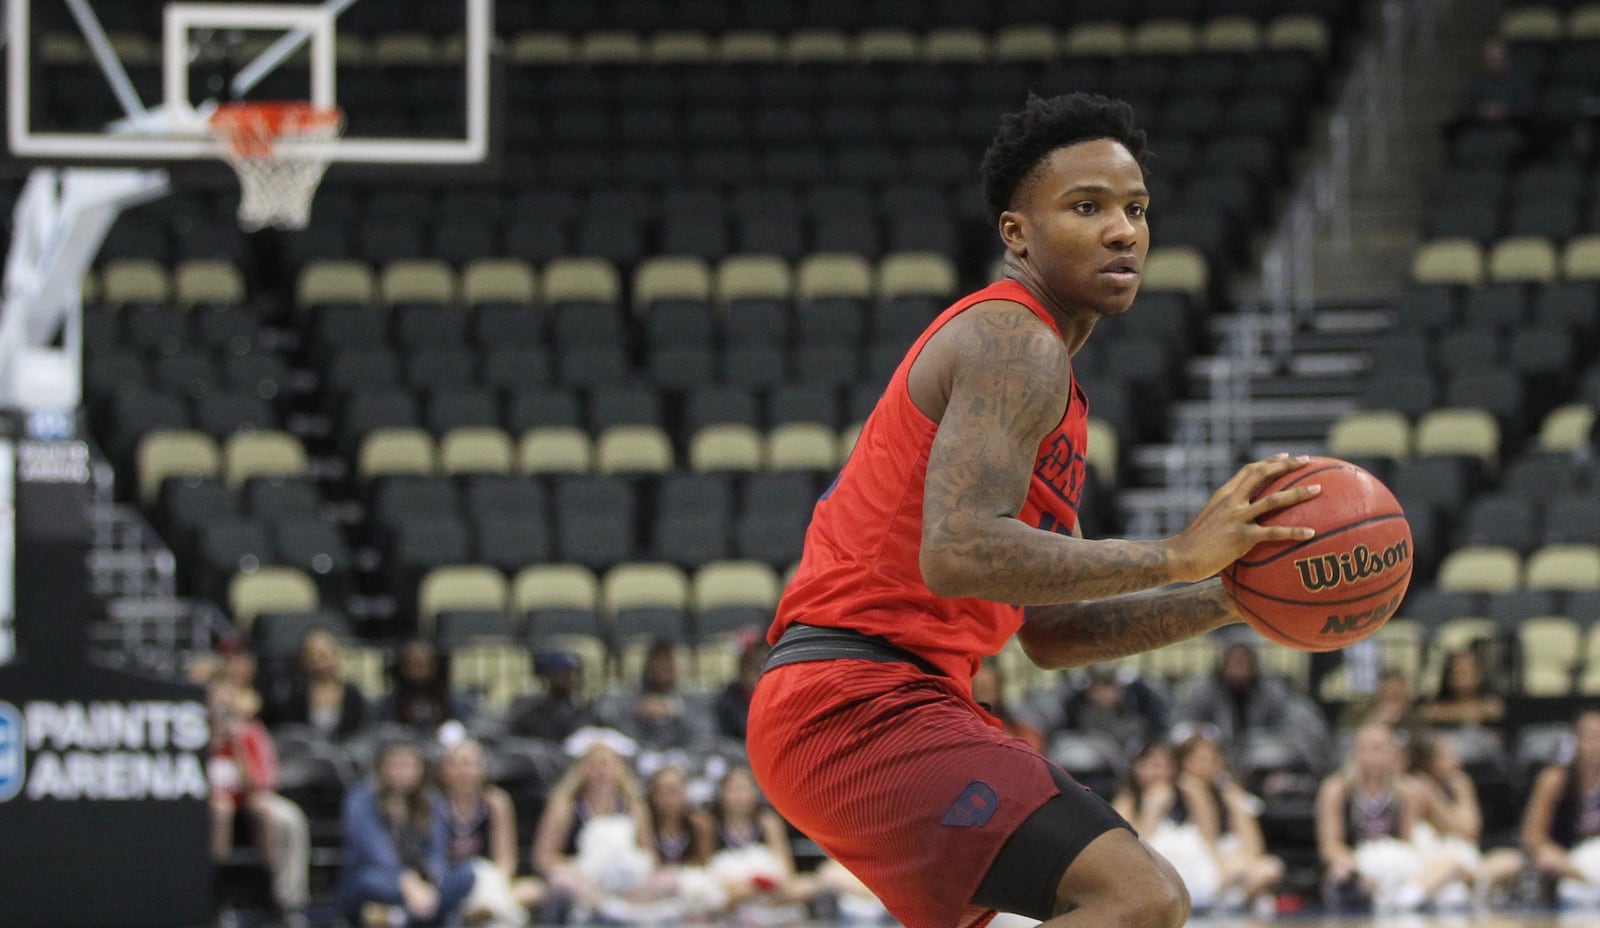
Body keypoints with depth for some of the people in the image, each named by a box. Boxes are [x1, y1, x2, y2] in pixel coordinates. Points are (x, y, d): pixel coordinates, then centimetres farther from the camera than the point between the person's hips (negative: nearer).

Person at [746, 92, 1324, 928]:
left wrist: (1230, 598, 12)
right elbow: (958, 553, -27)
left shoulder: (1034, 364, 22)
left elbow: (1048, 633, 22)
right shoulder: (1013, 343, -10)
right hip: (863, 703, -11)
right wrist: (1177, 557, -24)